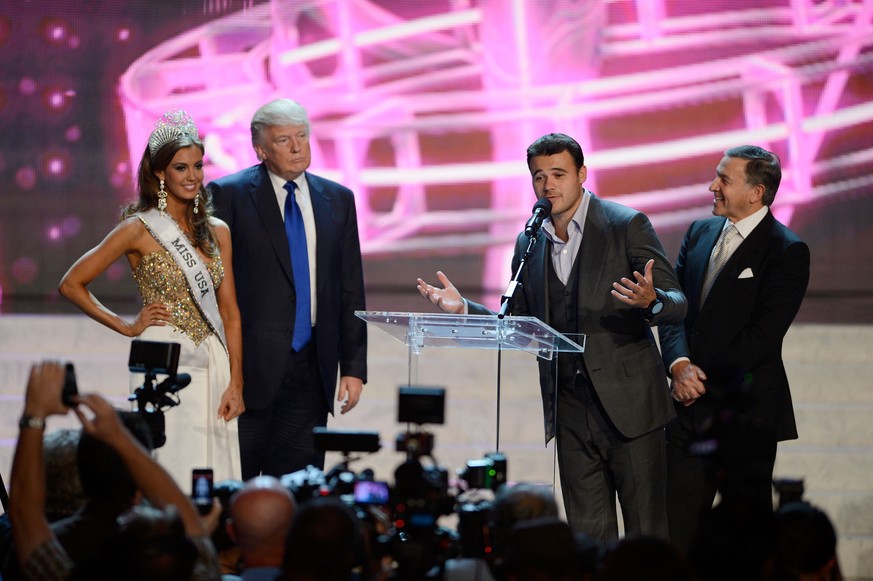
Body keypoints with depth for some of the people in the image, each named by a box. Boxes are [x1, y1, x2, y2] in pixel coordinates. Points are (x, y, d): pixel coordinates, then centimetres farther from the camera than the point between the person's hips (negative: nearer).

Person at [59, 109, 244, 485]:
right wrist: (125, 326, -1)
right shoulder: (140, 230, -3)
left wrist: (235, 383, 3)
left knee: (214, 478, 3)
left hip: (213, 368, 5)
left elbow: (229, 312, 10)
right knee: (167, 477, -7)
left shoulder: (217, 232, 11)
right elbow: (72, 284, 0)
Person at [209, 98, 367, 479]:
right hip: (250, 368, -4)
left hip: (312, 369, 4)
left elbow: (350, 290, 12)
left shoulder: (337, 200, 12)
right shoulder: (229, 195, -1)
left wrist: (354, 367, 7)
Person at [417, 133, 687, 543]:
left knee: (647, 532, -2)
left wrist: (650, 300, -30)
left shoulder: (627, 225, -3)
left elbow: (677, 305, -7)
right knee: (588, 536, 7)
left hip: (627, 402, -4)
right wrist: (464, 309, 2)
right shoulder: (529, 244, 11)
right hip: (570, 409, 5)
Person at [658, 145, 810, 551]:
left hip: (745, 412, -6)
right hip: (690, 408, 6)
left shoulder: (787, 251, -8)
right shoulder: (700, 233, 12)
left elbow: (763, 335, -14)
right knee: (677, 528, 3)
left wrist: (703, 378, -11)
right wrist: (679, 364, -9)